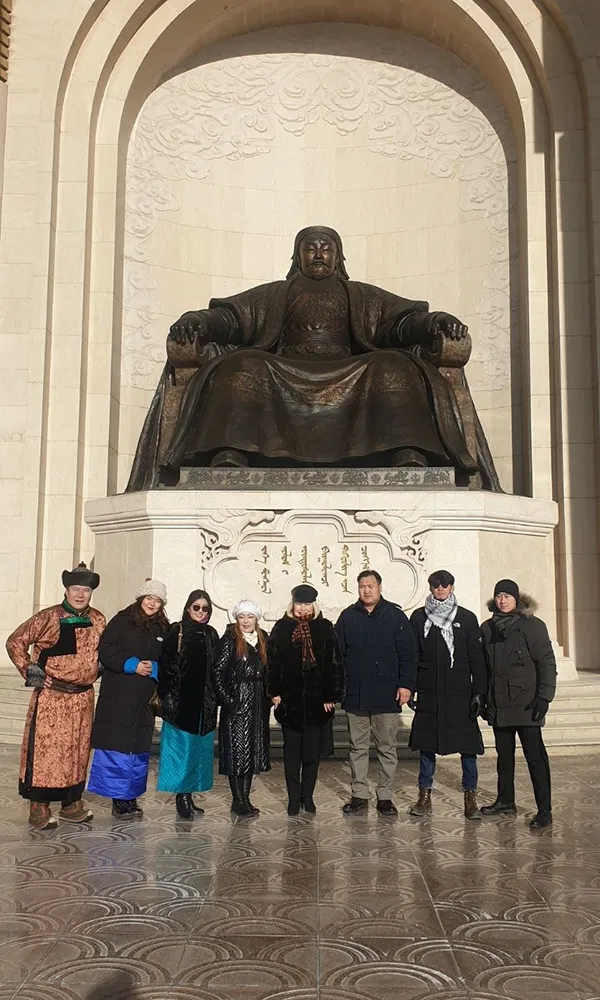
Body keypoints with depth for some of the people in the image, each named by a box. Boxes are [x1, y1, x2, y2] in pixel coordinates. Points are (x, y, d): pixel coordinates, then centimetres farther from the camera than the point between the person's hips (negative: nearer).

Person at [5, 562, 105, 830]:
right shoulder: (49, 617, -10)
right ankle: (39, 806, 10)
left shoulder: (98, 620, 4)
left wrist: (95, 671, 10)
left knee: (78, 750, 11)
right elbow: (14, 642, -7)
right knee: (45, 748, -1)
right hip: (51, 695, -5)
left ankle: (72, 802, 23)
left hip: (83, 697, 5)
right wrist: (29, 671, -11)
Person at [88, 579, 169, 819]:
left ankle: (129, 798, 15)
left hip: (145, 700, 4)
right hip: (116, 698, -4)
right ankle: (119, 799, 2)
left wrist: (154, 668, -9)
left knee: (139, 750, 6)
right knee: (115, 748, -5)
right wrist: (131, 664, -16)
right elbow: (105, 650, -7)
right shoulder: (122, 621, 0)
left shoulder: (164, 629, 11)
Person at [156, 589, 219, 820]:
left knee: (199, 748, 8)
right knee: (181, 748, -3)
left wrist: (215, 698, 7)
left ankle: (188, 795, 17)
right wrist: (167, 696, -15)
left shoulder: (211, 635, 11)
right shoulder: (176, 632, -4)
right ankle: (181, 798, 3)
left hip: (204, 702, 5)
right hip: (181, 701, -5)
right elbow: (166, 665, -9)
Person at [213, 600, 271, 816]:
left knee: (253, 752, 9)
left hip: (257, 706, 6)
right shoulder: (229, 641, -6)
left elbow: (266, 674, 14)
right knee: (236, 751, -3)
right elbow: (217, 673, -10)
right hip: (236, 704, -6)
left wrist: (266, 700, 6)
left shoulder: (262, 641, 11)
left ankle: (245, 797, 17)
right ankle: (238, 801, 4)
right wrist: (227, 700, -14)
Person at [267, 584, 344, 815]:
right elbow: (272, 662, 1)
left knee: (312, 752, 7)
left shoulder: (325, 629, -1)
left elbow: (334, 665, -2)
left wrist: (332, 696, -5)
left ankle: (307, 796, 20)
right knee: (292, 751, 7)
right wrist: (275, 692, -4)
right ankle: (294, 798, 16)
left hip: (316, 701, 0)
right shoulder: (281, 628, 1)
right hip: (289, 700, 0)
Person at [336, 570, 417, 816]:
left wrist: (406, 684, -10)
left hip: (386, 695, -2)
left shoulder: (395, 616, 0)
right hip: (354, 695, 2)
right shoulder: (348, 617, 6)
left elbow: (408, 654, -2)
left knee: (387, 748, 6)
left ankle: (385, 797, 16)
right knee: (357, 747, 10)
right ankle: (359, 795, 20)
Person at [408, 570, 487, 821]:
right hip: (428, 694, 1)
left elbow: (477, 659, 2)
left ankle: (470, 798, 11)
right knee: (426, 744, 6)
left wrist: (479, 692, -4)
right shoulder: (419, 617, 6)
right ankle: (424, 797, 17)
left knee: (468, 745, 0)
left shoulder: (467, 618, 4)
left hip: (460, 694, -1)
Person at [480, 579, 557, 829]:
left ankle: (544, 811, 0)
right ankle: (505, 801, 26)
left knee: (535, 755, -4)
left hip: (526, 703, -5)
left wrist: (544, 696, -14)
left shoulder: (532, 625, -5)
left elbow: (547, 663, -7)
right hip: (498, 704, 5)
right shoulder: (487, 628, 10)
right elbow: (483, 666, 15)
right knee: (504, 754, 14)